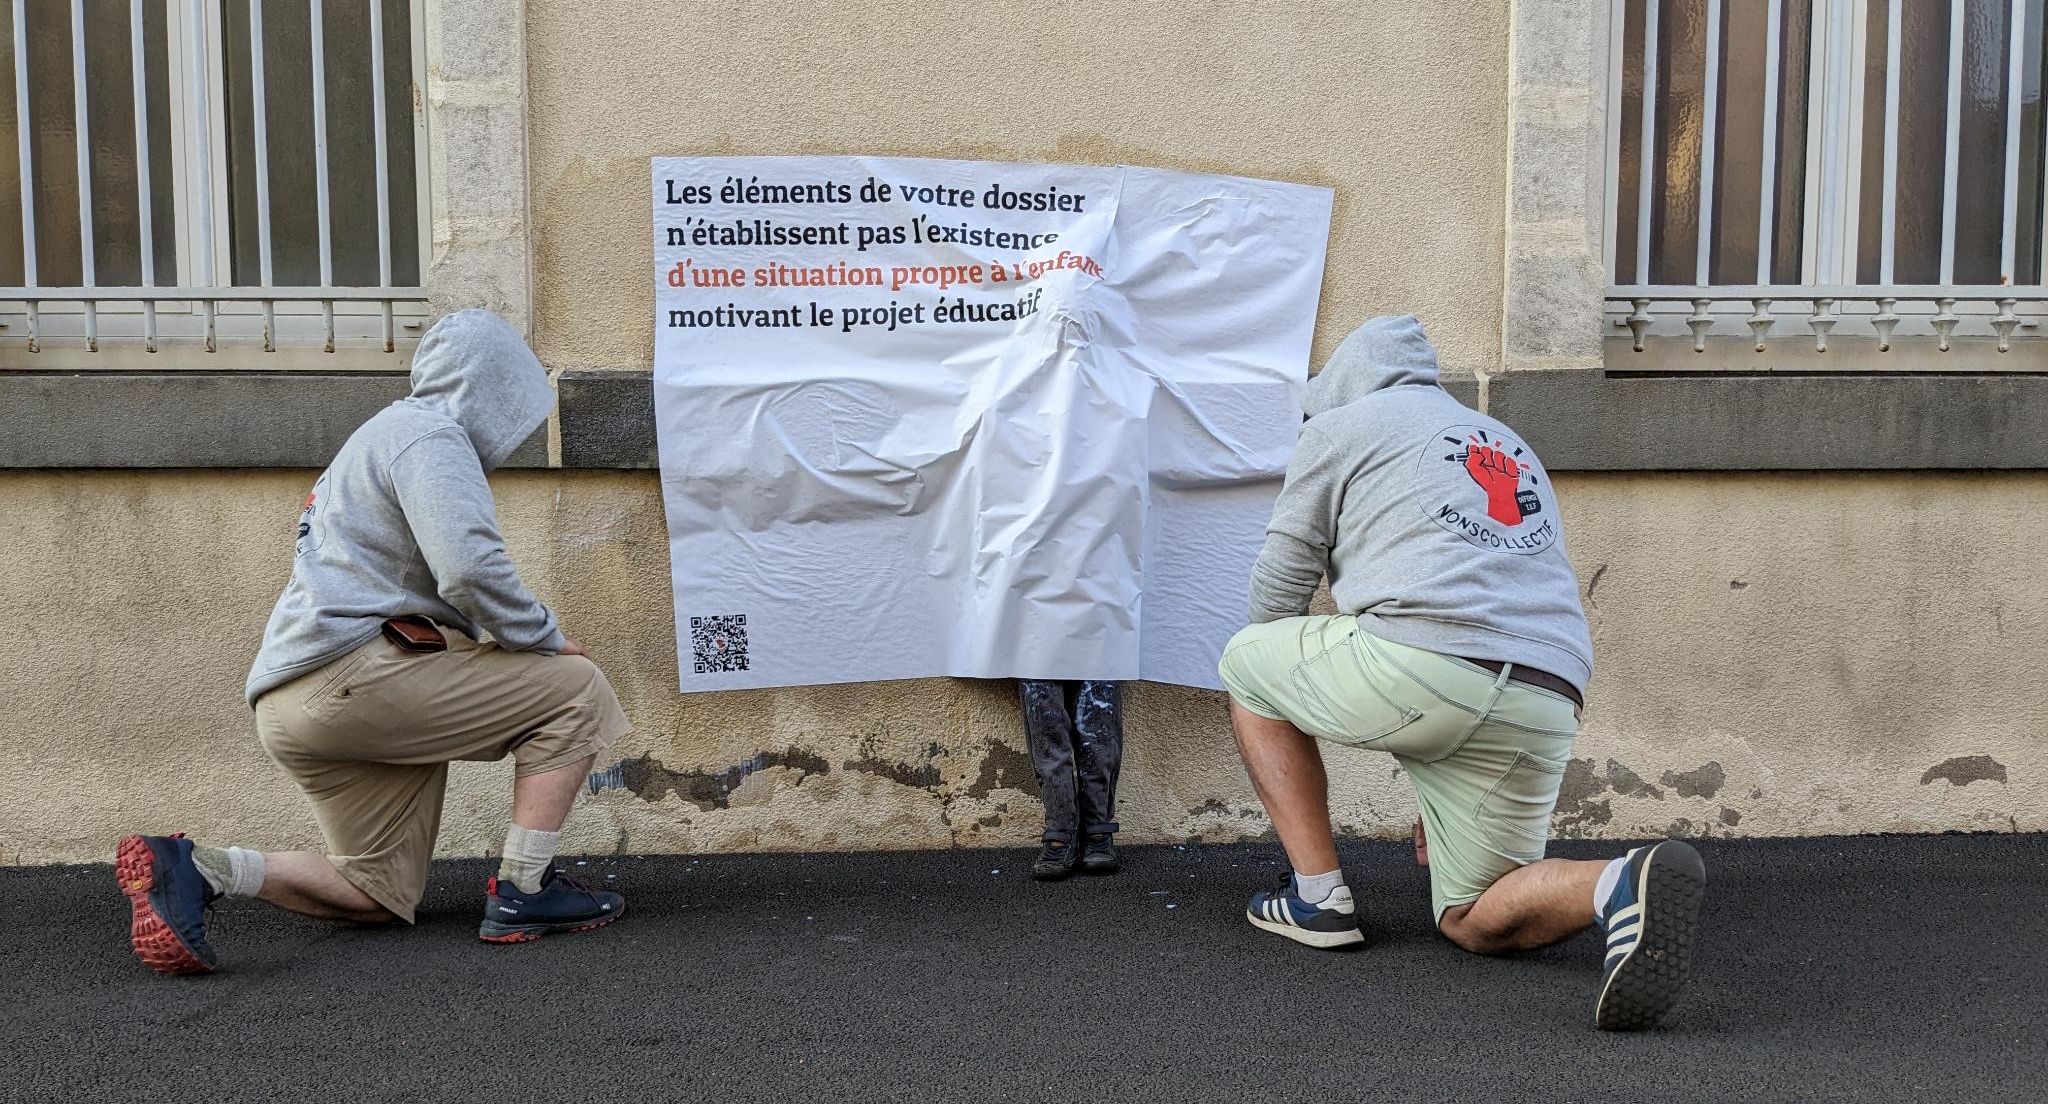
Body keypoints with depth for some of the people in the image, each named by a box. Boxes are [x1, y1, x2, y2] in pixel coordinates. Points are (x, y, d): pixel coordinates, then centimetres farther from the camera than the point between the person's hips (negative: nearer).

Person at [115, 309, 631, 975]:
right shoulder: (429, 434, -5)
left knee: (380, 895, 16)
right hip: (350, 669, -11)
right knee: (575, 688, -5)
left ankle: (196, 869, 1)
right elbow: (470, 569, -21)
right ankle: (523, 894, -7)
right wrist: (547, 640, -6)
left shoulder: (384, 434, 29)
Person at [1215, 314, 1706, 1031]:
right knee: (1474, 921, 20)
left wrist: (1287, 680, 40)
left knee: (1245, 662, 21)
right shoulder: (1514, 450, 37)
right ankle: (1622, 885, -11)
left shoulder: (1341, 425, 17)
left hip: (1423, 662, -6)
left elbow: (1280, 580, 17)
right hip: (1550, 705, 7)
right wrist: (1449, 797, 43)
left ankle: (1318, 897, 15)